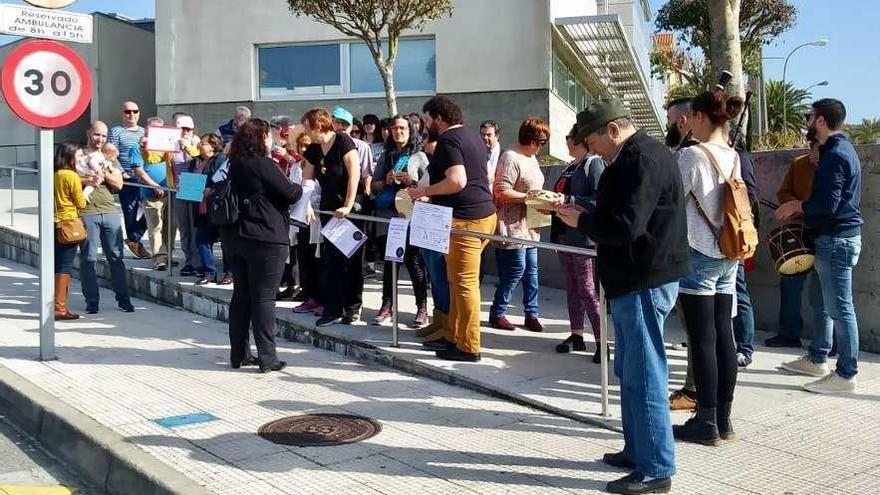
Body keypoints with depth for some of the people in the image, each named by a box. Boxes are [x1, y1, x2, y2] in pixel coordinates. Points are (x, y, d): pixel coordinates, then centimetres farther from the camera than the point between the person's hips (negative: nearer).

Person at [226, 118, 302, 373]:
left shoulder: (235, 165, 10)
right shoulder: (263, 164, -14)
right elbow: (290, 194, -12)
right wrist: (301, 186, 9)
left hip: (238, 237, 8)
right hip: (265, 239, -8)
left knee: (241, 296, 12)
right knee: (264, 298, -4)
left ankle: (238, 354, 18)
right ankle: (267, 357, 0)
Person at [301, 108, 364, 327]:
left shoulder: (343, 141, -14)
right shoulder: (313, 150, 6)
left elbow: (354, 174, -20)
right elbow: (306, 180, 9)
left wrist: (348, 206, -24)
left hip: (351, 209, -6)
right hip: (329, 209, 6)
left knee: (351, 259, 3)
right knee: (329, 260, 3)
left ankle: (353, 307, 15)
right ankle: (332, 309, 8)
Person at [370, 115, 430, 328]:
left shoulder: (419, 156, 5)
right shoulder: (386, 156, 16)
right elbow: (374, 184, 15)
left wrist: (411, 182, -15)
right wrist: (386, 181, -4)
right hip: (388, 215, 4)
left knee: (413, 261, -3)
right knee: (389, 261, 7)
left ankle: (422, 308, 3)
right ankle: (387, 306, 13)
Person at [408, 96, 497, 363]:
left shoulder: (447, 141, -11)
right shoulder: (471, 136, 19)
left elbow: (457, 181, -24)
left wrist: (425, 191, -10)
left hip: (465, 219, -10)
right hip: (484, 212, 10)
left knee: (464, 283, -6)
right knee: (458, 281, 15)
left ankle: (468, 347, -2)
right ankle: (454, 337, 22)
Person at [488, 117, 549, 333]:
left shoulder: (531, 158, 15)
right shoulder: (511, 158, -16)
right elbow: (502, 193, -22)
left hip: (528, 226, 10)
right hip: (513, 226, -10)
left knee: (531, 270, 10)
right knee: (515, 270, -5)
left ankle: (531, 314, 18)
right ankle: (497, 314, 9)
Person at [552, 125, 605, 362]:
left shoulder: (594, 163, -10)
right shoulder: (570, 167, 15)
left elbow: (599, 200, -20)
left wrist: (568, 200, -24)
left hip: (584, 237, -9)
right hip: (565, 236, 9)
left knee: (588, 291, -6)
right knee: (572, 289, 13)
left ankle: (601, 342, 0)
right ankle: (576, 336, 21)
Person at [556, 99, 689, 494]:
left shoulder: (643, 160, -19)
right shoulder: (634, 157, 15)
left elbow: (625, 226, -26)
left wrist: (581, 220, -11)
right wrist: (589, 218, 5)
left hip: (645, 283, -11)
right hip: (635, 280, 11)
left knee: (643, 377, -4)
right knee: (630, 372, 17)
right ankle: (637, 451, 28)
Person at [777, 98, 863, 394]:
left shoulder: (835, 155, -17)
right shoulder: (841, 149, 15)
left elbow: (828, 205, -24)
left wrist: (797, 206, -9)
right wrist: (802, 209, 11)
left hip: (837, 239, -11)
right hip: (836, 237, 11)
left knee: (840, 308, -5)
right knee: (826, 303, 17)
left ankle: (846, 375, 1)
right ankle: (817, 360, 28)